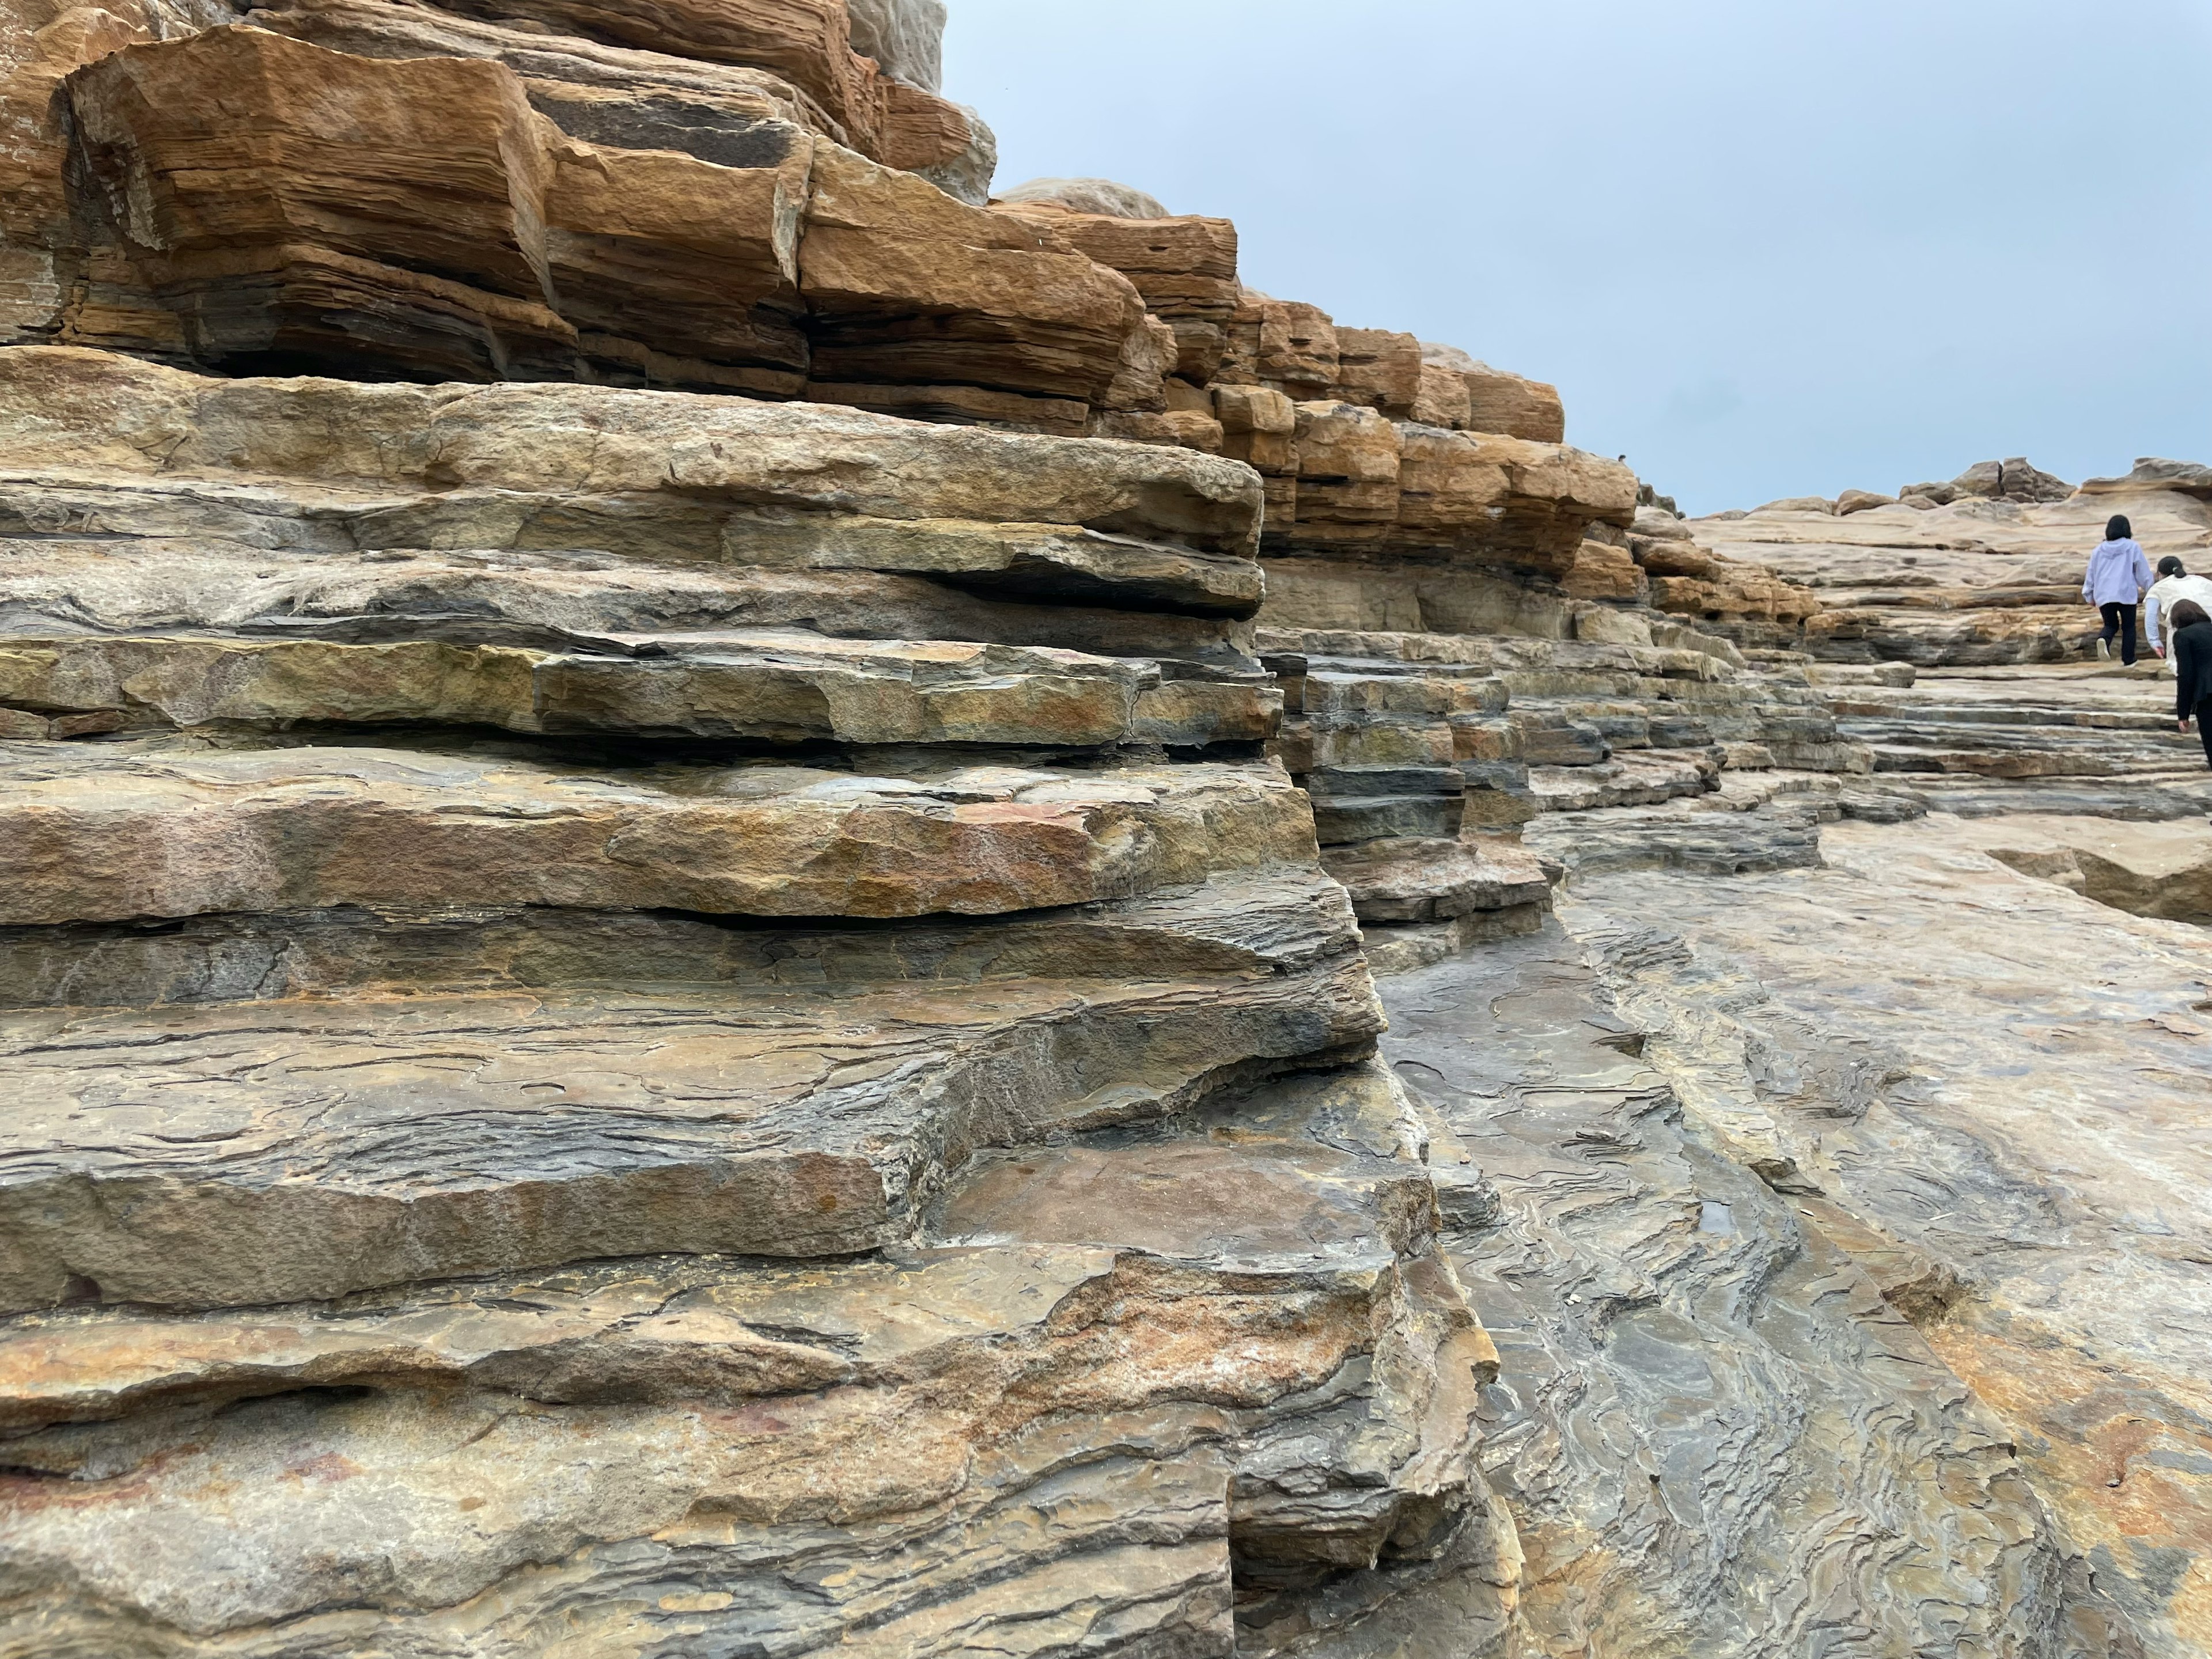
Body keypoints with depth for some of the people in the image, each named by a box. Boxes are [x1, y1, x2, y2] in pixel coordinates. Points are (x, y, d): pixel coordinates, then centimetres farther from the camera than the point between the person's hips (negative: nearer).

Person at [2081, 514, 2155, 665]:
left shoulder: (2098, 551, 9)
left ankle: (2104, 640, -19)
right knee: (2129, 627, 11)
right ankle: (2129, 660, 10)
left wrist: (2090, 596, 23)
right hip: (2126, 595, -3)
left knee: (2111, 625, 15)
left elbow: (2091, 575, 13)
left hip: (2103, 596, 3)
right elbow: (2144, 572, 2)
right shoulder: (2132, 547, -1)